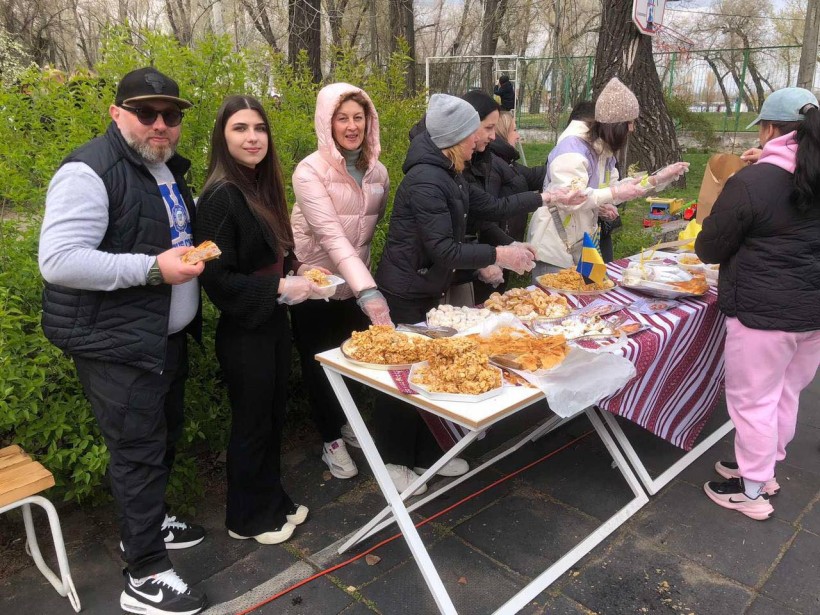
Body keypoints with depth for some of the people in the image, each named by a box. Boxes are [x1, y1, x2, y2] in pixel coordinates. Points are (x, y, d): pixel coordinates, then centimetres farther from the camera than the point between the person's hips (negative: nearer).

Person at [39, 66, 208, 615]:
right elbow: (58, 261, -25)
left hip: (166, 335, 9)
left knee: (165, 436, 20)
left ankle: (146, 524, 42)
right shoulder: (90, 172, -17)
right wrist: (153, 268, -27)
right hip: (116, 343, -9)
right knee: (139, 450, -1)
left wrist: (194, 255, 7)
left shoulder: (168, 167, 12)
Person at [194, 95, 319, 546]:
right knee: (251, 426, 8)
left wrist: (296, 269, 1)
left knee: (274, 419, 19)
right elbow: (216, 278, -22)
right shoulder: (221, 195, -19)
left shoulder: (262, 188, 6)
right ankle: (246, 519, 30)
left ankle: (272, 501, 39)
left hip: (274, 323, 8)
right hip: (244, 333, -8)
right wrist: (281, 287, -20)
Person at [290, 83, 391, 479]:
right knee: (320, 365, 11)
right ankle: (331, 439, 31)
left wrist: (368, 287, 2)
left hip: (359, 286, 5)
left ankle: (347, 422, 45)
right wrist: (368, 291, -39)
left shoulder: (377, 171, -2)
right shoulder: (310, 171, -19)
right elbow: (331, 234, -30)